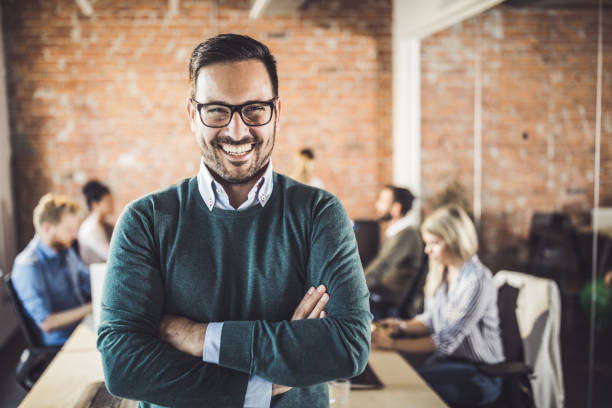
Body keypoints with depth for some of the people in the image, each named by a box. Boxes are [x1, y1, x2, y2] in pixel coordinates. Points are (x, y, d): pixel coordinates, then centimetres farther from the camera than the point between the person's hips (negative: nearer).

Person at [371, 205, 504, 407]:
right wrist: (402, 325, -5)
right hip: (447, 359, 7)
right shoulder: (438, 273, 6)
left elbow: (447, 341, -22)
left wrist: (394, 344, -23)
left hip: (480, 374, -7)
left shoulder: (477, 280, -20)